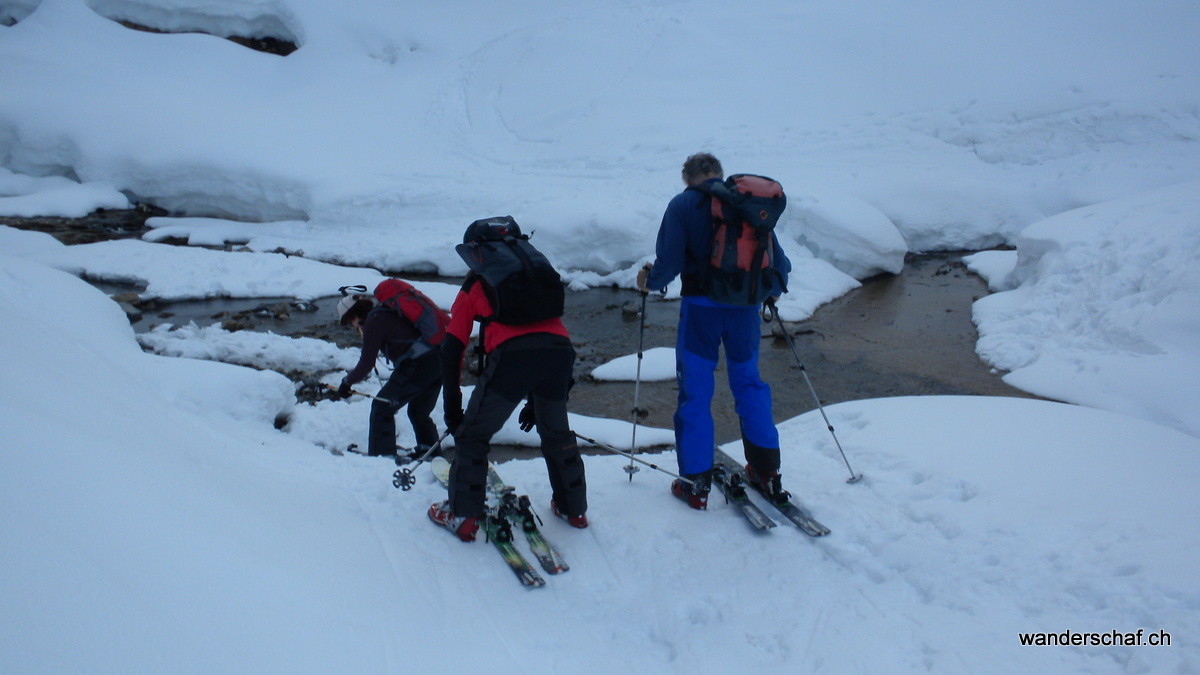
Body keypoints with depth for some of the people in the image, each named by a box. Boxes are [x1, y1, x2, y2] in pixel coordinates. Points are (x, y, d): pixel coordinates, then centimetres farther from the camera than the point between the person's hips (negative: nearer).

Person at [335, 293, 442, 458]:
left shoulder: (373, 321, -2)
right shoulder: (389, 311, 22)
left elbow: (366, 365, -2)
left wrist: (347, 381, 12)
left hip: (417, 367, -9)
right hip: (440, 362, 9)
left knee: (382, 407, 4)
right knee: (419, 412, 25)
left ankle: (381, 455, 2)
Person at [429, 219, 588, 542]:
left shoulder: (474, 285, 22)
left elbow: (452, 351, 18)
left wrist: (452, 409, 26)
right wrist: (535, 400, 41)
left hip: (512, 355, -4)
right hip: (561, 350, 4)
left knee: (473, 435, 14)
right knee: (556, 433, 27)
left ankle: (462, 515, 17)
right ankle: (573, 508, 37)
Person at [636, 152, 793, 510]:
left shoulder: (683, 204, -3)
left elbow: (669, 261, -11)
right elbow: (776, 256, 8)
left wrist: (649, 280, 10)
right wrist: (773, 288, 28)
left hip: (701, 307, -3)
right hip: (745, 306, 4)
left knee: (695, 392, 6)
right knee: (748, 382, 19)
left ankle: (696, 483, 10)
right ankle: (767, 470, 23)